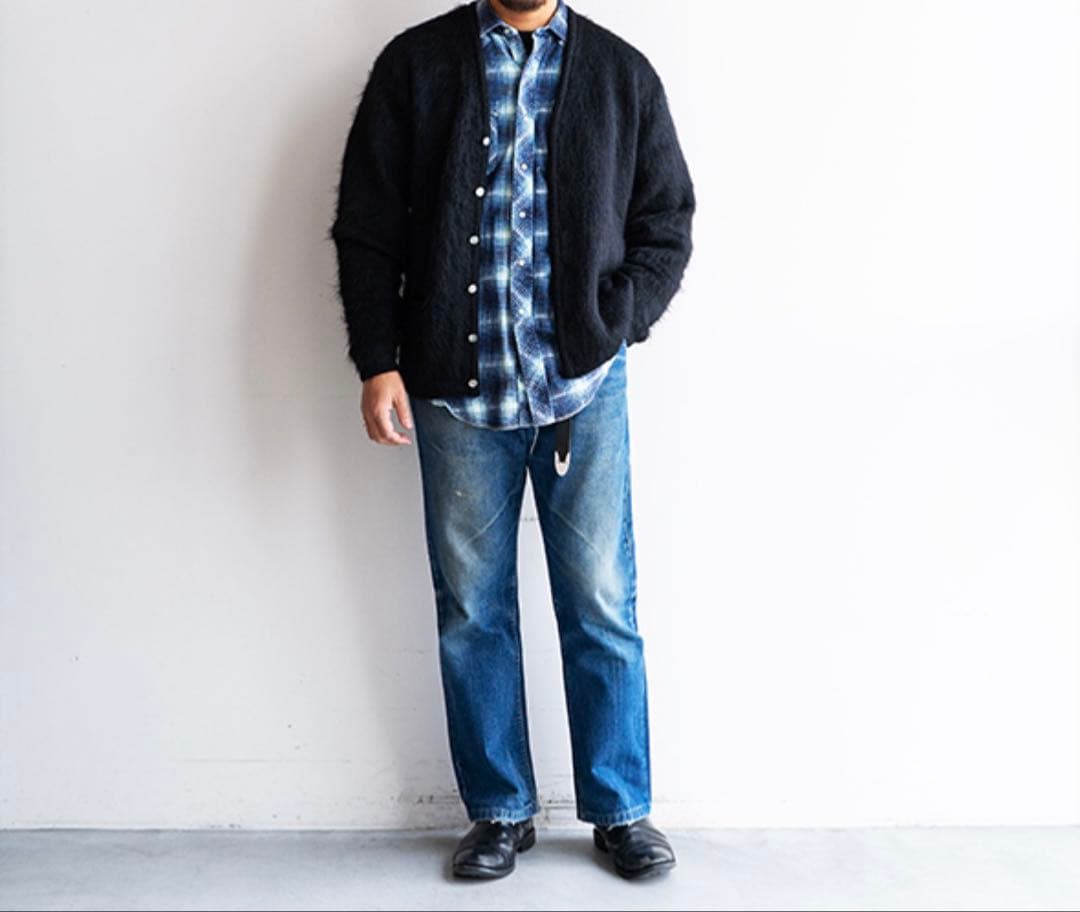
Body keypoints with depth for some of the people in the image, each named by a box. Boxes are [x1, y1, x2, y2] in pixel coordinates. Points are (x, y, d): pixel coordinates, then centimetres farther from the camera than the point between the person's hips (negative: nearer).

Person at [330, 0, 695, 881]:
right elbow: (366, 227, 4)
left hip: (584, 389, 0)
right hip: (457, 390, 1)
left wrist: (609, 332, -6)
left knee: (603, 608, 5)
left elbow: (666, 225, 8)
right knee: (472, 611, 8)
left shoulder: (622, 72, 6)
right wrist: (379, 361, -4)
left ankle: (621, 809, 21)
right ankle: (501, 810, 24)